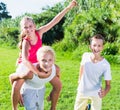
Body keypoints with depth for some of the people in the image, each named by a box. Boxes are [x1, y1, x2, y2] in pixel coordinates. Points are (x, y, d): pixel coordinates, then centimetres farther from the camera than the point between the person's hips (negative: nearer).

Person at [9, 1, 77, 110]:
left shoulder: (39, 33, -18)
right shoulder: (26, 42, -30)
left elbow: (54, 21, -20)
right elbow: (25, 60, -46)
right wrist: (38, 73, -53)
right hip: (25, 65, -5)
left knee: (58, 84, -1)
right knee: (16, 88, -31)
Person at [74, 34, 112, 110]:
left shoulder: (106, 65, -25)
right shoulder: (85, 56, -17)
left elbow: (108, 84, -19)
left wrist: (105, 92, -40)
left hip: (96, 94, -3)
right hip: (82, 91, 3)